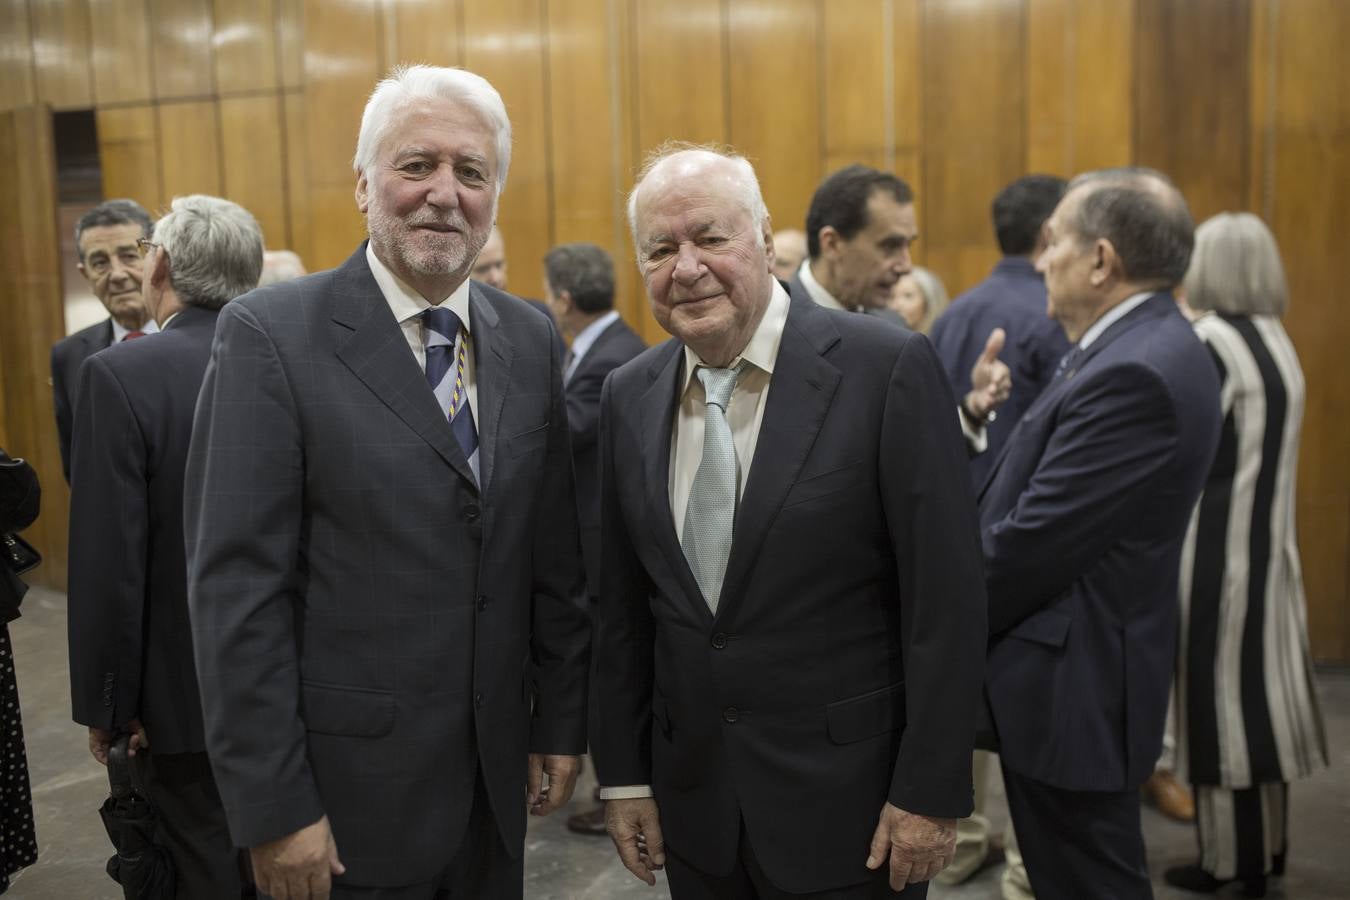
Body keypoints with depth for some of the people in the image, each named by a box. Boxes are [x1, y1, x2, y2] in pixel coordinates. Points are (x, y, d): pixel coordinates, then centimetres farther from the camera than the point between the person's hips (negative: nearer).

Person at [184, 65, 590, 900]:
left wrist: (562, 724, 8)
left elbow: (556, 556, 7)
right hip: (350, 786, -4)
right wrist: (273, 808, -14)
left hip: (497, 775, 5)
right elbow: (237, 588, -14)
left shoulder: (531, 339, 3)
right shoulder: (272, 335, -12)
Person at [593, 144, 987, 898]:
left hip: (850, 800, -4)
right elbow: (622, 604, 6)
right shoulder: (630, 396, 1)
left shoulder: (887, 369, -14)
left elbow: (946, 600, -13)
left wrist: (931, 793, -12)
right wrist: (623, 772, 7)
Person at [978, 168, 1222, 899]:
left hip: (1074, 688, -10)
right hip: (1077, 676, 10)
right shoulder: (1142, 347, 9)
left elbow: (1034, 541, -23)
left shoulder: (1134, 372, -23)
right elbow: (1036, 514, 8)